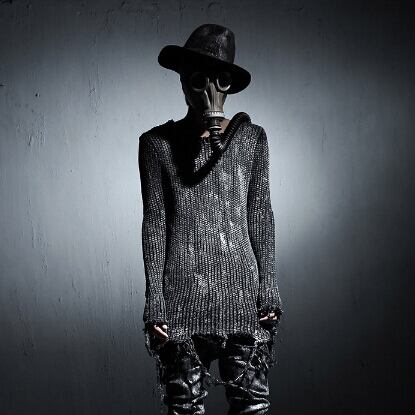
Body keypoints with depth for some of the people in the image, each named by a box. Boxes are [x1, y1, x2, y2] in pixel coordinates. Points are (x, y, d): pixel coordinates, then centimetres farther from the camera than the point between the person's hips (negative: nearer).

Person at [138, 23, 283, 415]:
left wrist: (269, 286, 1)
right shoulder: (158, 143, 3)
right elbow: (154, 223, 2)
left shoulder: (251, 138, 7)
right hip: (182, 295, -1)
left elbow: (260, 215, 8)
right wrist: (154, 299, -3)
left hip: (241, 289, 1)